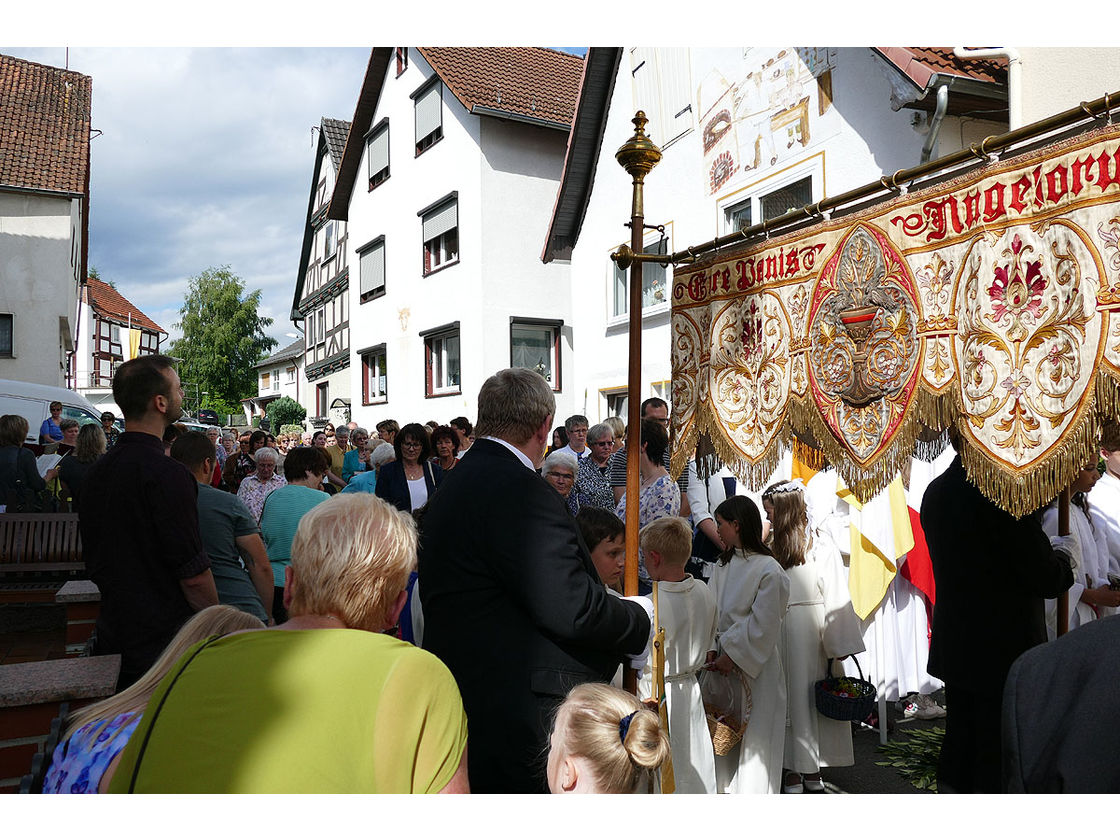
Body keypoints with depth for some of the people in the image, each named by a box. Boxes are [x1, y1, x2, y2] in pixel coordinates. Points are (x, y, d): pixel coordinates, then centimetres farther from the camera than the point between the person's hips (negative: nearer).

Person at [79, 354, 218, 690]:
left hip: (111, 635, 8)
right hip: (165, 635, -8)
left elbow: (93, 562, 16)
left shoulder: (96, 472, 6)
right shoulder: (168, 474, -21)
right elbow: (194, 574, -20)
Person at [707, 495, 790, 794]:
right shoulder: (723, 564, 7)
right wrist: (712, 649, -8)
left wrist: (732, 656, -17)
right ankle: (725, 787, 29)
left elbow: (763, 626, -16)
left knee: (754, 740, 3)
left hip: (755, 666, -7)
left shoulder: (768, 570, -14)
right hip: (724, 660, 7)